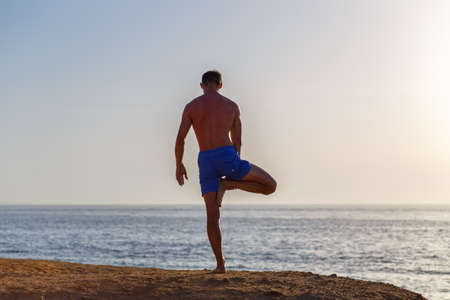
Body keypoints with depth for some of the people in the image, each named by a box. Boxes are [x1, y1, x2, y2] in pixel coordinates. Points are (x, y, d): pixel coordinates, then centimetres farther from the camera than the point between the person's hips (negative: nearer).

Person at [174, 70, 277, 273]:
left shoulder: (191, 107, 9)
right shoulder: (232, 106, 10)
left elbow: (180, 139, 2)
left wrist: (179, 165, 16)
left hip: (205, 162, 2)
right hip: (227, 156, -2)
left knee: (212, 216, 6)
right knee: (270, 186, 12)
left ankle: (220, 264, -1)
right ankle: (227, 184, -2)